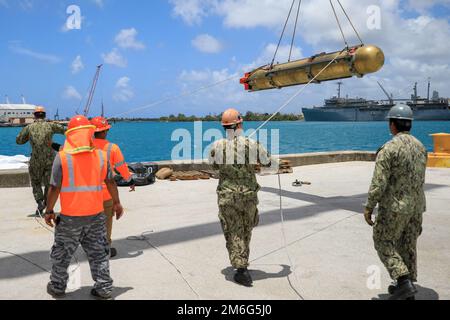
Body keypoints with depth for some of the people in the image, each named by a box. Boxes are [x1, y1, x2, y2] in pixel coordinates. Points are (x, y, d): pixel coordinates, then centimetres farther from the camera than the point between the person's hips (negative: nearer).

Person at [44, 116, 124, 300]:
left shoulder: (62, 157, -11)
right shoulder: (100, 155, -2)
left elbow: (54, 188, -10)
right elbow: (111, 182, 4)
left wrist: (49, 211, 3)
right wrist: (117, 203, 18)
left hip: (70, 217, -2)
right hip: (96, 215, 3)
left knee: (62, 253, 17)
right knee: (98, 253, 14)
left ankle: (57, 287, 30)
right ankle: (103, 288, 17)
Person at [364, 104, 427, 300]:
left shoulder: (389, 148, -17)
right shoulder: (420, 147, 6)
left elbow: (379, 182, -20)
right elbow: (420, 179, 14)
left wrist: (369, 207, -12)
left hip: (395, 206, -7)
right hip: (416, 205, 7)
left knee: (384, 242, 7)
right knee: (408, 245, 16)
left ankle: (404, 282, -3)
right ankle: (407, 286, 25)